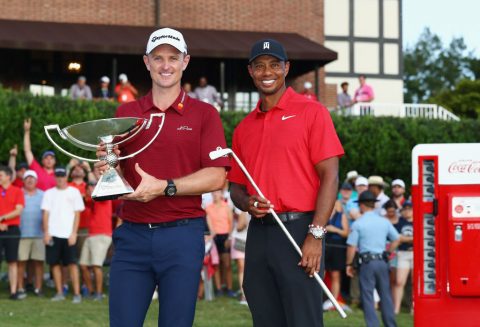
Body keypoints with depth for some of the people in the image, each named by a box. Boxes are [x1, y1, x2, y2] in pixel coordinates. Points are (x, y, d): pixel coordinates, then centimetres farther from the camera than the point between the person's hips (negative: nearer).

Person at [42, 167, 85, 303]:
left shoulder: (74, 192, 6)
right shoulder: (49, 193, 11)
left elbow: (77, 214, 3)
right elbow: (46, 213, 8)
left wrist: (73, 233, -6)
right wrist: (46, 232, -2)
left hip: (69, 234, -2)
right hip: (52, 234, 2)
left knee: (72, 263, -7)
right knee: (55, 263, 2)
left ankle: (77, 293, -7)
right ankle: (59, 293, 9)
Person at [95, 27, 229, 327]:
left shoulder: (204, 114, 4)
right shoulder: (126, 113, 12)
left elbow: (217, 177, -5)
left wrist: (164, 187, -16)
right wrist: (107, 165, -10)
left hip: (183, 236, -2)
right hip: (132, 235, 2)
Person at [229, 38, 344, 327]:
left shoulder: (311, 112, 0)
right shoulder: (244, 128, 17)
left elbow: (330, 175, -6)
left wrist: (315, 235, -15)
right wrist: (247, 203, -4)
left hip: (298, 228, -5)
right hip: (258, 235, 6)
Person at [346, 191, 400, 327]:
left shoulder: (358, 223, -6)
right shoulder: (384, 222, 7)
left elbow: (352, 246, -8)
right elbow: (396, 240, 14)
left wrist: (349, 264, 2)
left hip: (367, 263, -4)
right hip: (382, 261, 4)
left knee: (367, 296, 1)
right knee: (385, 295, 12)